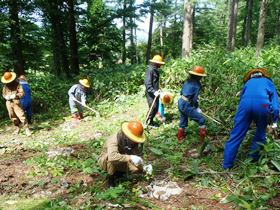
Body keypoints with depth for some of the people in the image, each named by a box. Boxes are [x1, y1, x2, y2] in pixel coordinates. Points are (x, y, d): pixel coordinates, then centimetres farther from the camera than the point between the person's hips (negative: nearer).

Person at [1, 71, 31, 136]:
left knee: (21, 115, -11)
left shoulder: (17, 84, -6)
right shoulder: (5, 85, 8)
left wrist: (15, 95, -24)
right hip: (8, 103, 5)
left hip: (16, 102, -5)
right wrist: (6, 97, -5)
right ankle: (17, 128, 24)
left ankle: (27, 129, -9)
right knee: (13, 117, 11)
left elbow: (22, 93, -9)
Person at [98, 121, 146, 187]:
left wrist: (144, 166, -30)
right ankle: (111, 177, -12)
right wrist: (130, 157, -56)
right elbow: (112, 156, -53)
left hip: (121, 163, 5)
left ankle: (118, 172, 10)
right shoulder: (114, 140, -36)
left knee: (138, 167, -16)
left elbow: (137, 155, -12)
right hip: (105, 161, -5)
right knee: (110, 157, -39)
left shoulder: (133, 142, -17)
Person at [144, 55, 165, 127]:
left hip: (155, 92, 9)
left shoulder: (156, 70, 13)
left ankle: (150, 121, 24)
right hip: (150, 93, -9)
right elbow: (147, 83, -23)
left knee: (156, 108, 10)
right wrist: (153, 91, -30)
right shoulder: (150, 70, -16)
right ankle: (147, 122, 6)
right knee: (153, 108, -9)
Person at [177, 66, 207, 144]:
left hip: (180, 102, 8)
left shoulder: (188, 81, 8)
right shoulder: (197, 84, -12)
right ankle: (203, 140, 7)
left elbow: (181, 92, 15)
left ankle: (180, 139, 37)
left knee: (183, 122, 23)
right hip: (186, 106, -8)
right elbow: (195, 99, -15)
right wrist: (197, 108, 0)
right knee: (201, 120, 4)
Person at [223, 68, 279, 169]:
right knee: (261, 132, 23)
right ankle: (254, 157, 26)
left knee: (236, 135, 4)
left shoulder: (248, 82, 38)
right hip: (262, 104, -1)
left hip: (245, 103, 1)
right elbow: (275, 100, 20)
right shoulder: (268, 82, 33)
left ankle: (227, 164, 5)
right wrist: (274, 121, 17)